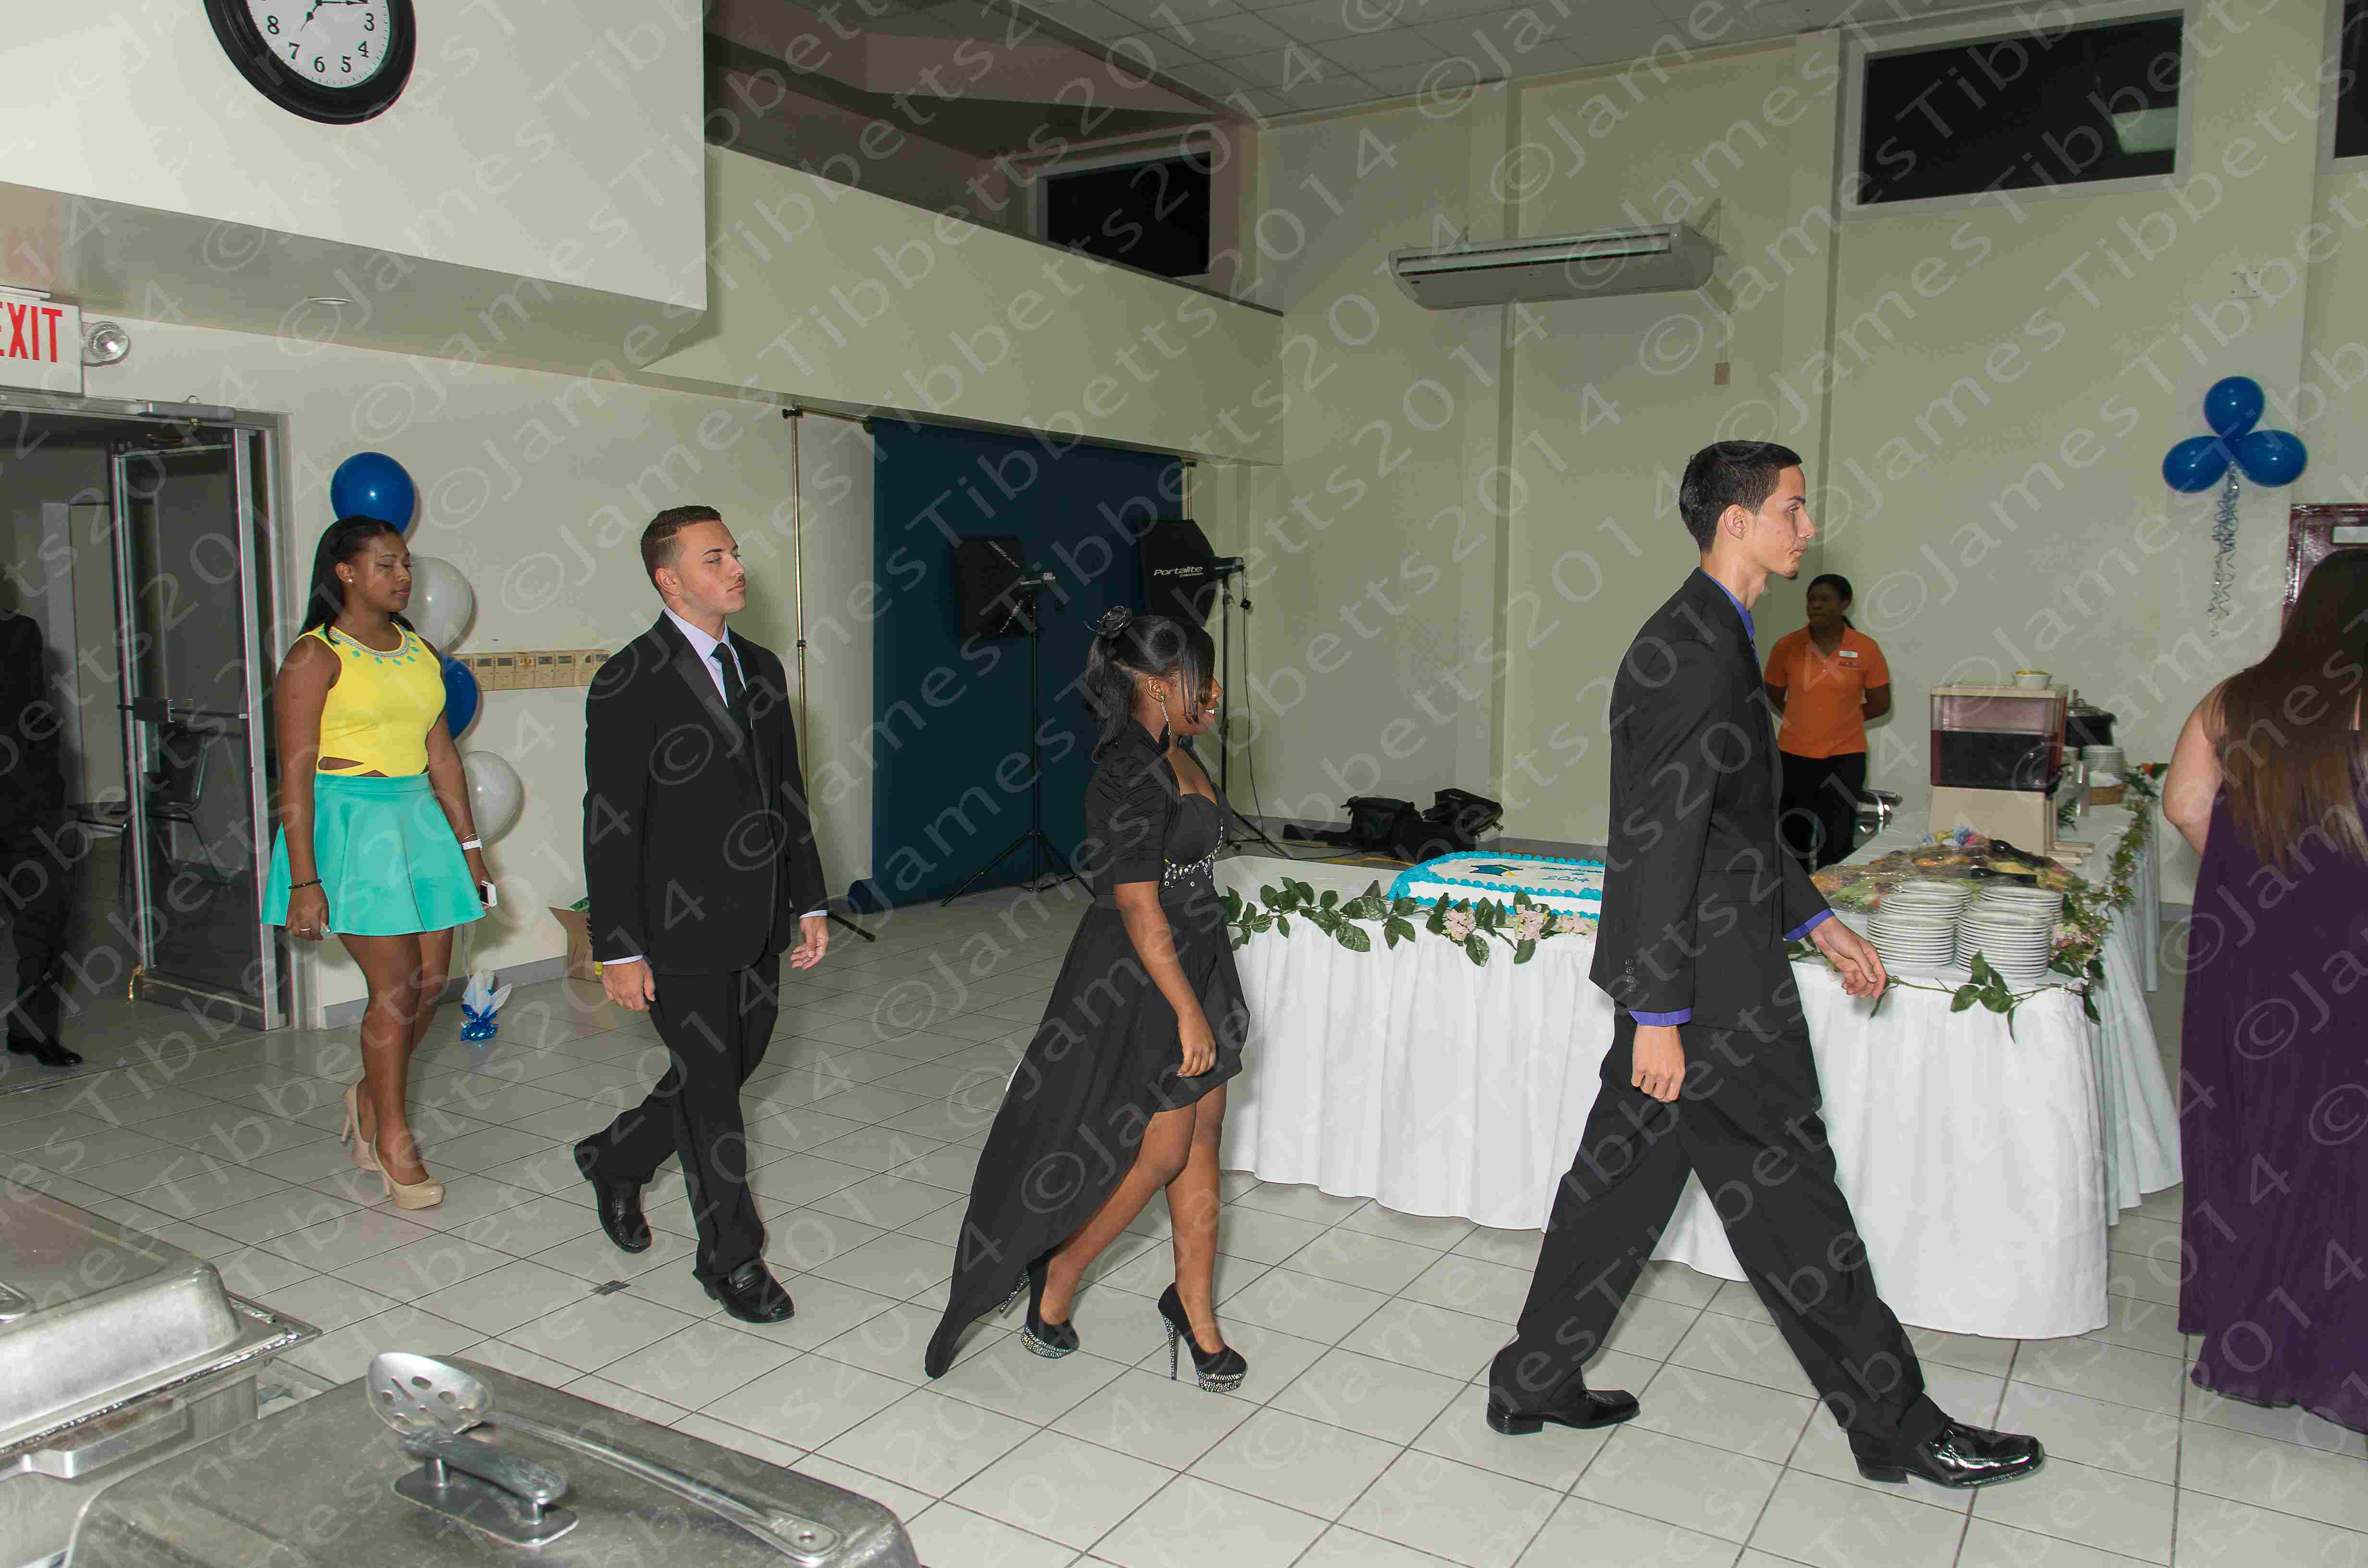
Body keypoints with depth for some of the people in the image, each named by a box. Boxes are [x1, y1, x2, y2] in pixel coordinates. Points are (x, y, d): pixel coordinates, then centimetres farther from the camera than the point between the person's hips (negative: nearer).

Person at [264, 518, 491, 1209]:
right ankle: (392, 1139, 12)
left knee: (432, 980, 6)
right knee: (396, 985, -5)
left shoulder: (418, 651, 12)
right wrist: (305, 881, -15)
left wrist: (468, 843, 13)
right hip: (348, 822, -6)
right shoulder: (315, 656, -8)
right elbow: (295, 774, -11)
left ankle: (370, 1095, 31)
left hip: (419, 818, 7)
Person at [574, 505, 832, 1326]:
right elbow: (609, 824, -12)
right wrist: (618, 951, -14)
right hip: (681, 932, -7)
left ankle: (616, 1159, 43)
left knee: (728, 1070, 17)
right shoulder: (629, 682, -11)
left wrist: (808, 901, 11)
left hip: (758, 926, 7)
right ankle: (731, 1257, 19)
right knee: (709, 1087, 3)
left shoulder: (761, 668, 10)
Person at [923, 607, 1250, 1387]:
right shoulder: (1129, 775, -22)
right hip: (1137, 983, -9)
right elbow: (1139, 909, -24)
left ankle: (1194, 1308, 26)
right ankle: (1054, 1279, 21)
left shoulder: (1176, 756, 10)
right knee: (1159, 1152, 0)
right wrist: (1189, 1013, -22)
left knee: (1200, 1145, 13)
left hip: (1194, 966, 9)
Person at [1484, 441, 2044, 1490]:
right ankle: (1896, 1427, 21)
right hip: (1706, 989, -10)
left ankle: (1534, 1383, 27)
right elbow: (1659, 844, -23)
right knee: (1787, 1200, 4)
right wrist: (1658, 1014, -22)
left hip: (1685, 975, 10)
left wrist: (1818, 920, 19)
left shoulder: (1708, 638, 15)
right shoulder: (1693, 652, -19)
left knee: (1622, 1173, 15)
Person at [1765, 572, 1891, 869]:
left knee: (1836, 846, -2)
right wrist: (1806, 720, 11)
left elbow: (1880, 704, 5)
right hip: (1794, 756, 1)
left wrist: (1840, 720, 6)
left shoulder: (1866, 649, -4)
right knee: (1794, 840, 10)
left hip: (1845, 758, -1)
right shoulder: (1786, 646, -2)